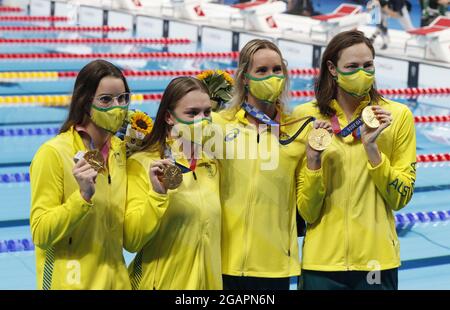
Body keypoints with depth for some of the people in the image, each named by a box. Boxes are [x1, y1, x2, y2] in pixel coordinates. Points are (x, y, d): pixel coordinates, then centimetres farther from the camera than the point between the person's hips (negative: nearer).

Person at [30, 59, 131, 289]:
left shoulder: (122, 150, 3)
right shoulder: (53, 153, -15)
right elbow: (40, 234, -14)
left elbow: (128, 232, 9)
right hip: (69, 281, -5)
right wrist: (83, 195, -25)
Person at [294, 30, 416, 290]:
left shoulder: (398, 115, -4)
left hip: (377, 259, 0)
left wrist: (371, 146, -16)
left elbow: (400, 199, -5)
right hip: (323, 259, 0)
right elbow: (307, 212, -4)